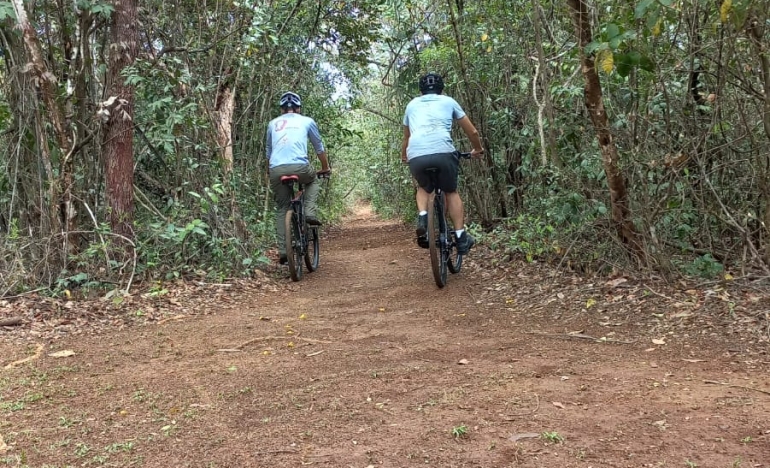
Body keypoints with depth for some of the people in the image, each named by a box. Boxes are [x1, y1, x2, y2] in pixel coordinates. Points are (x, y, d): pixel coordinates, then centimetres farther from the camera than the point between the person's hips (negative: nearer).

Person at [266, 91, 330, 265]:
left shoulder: (273, 123, 24)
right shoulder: (307, 121, 19)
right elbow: (319, 148, 27)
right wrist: (325, 168, 41)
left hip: (276, 169, 2)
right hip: (299, 166, -2)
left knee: (281, 209, 14)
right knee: (312, 181, 32)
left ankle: (283, 251, 7)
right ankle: (310, 212, 9)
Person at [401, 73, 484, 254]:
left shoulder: (412, 105, 30)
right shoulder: (448, 101, 25)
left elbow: (406, 138, 42)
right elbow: (472, 132, 29)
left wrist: (404, 156, 62)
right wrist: (478, 149, 48)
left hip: (416, 156, 2)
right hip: (443, 153, -1)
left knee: (423, 188, 30)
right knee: (451, 192, 22)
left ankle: (422, 218, 4)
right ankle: (461, 237, 14)